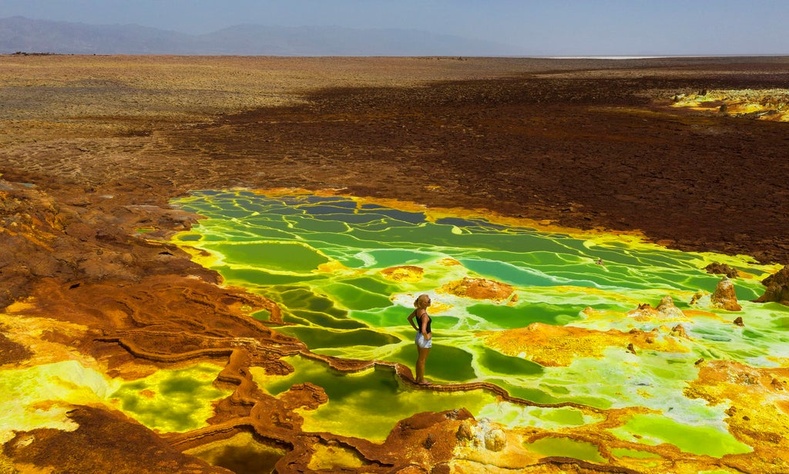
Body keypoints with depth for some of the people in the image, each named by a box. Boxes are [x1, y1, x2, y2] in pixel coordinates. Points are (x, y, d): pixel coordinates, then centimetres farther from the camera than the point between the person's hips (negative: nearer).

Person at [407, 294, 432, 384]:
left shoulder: (417, 310, -5)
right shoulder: (424, 315, -30)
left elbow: (409, 318, 13)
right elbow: (424, 331, -38)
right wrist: (427, 337, -18)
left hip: (418, 336, 8)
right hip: (424, 338, -8)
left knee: (419, 358, 21)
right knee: (422, 360, 9)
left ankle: (418, 378, 33)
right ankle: (421, 380, 25)